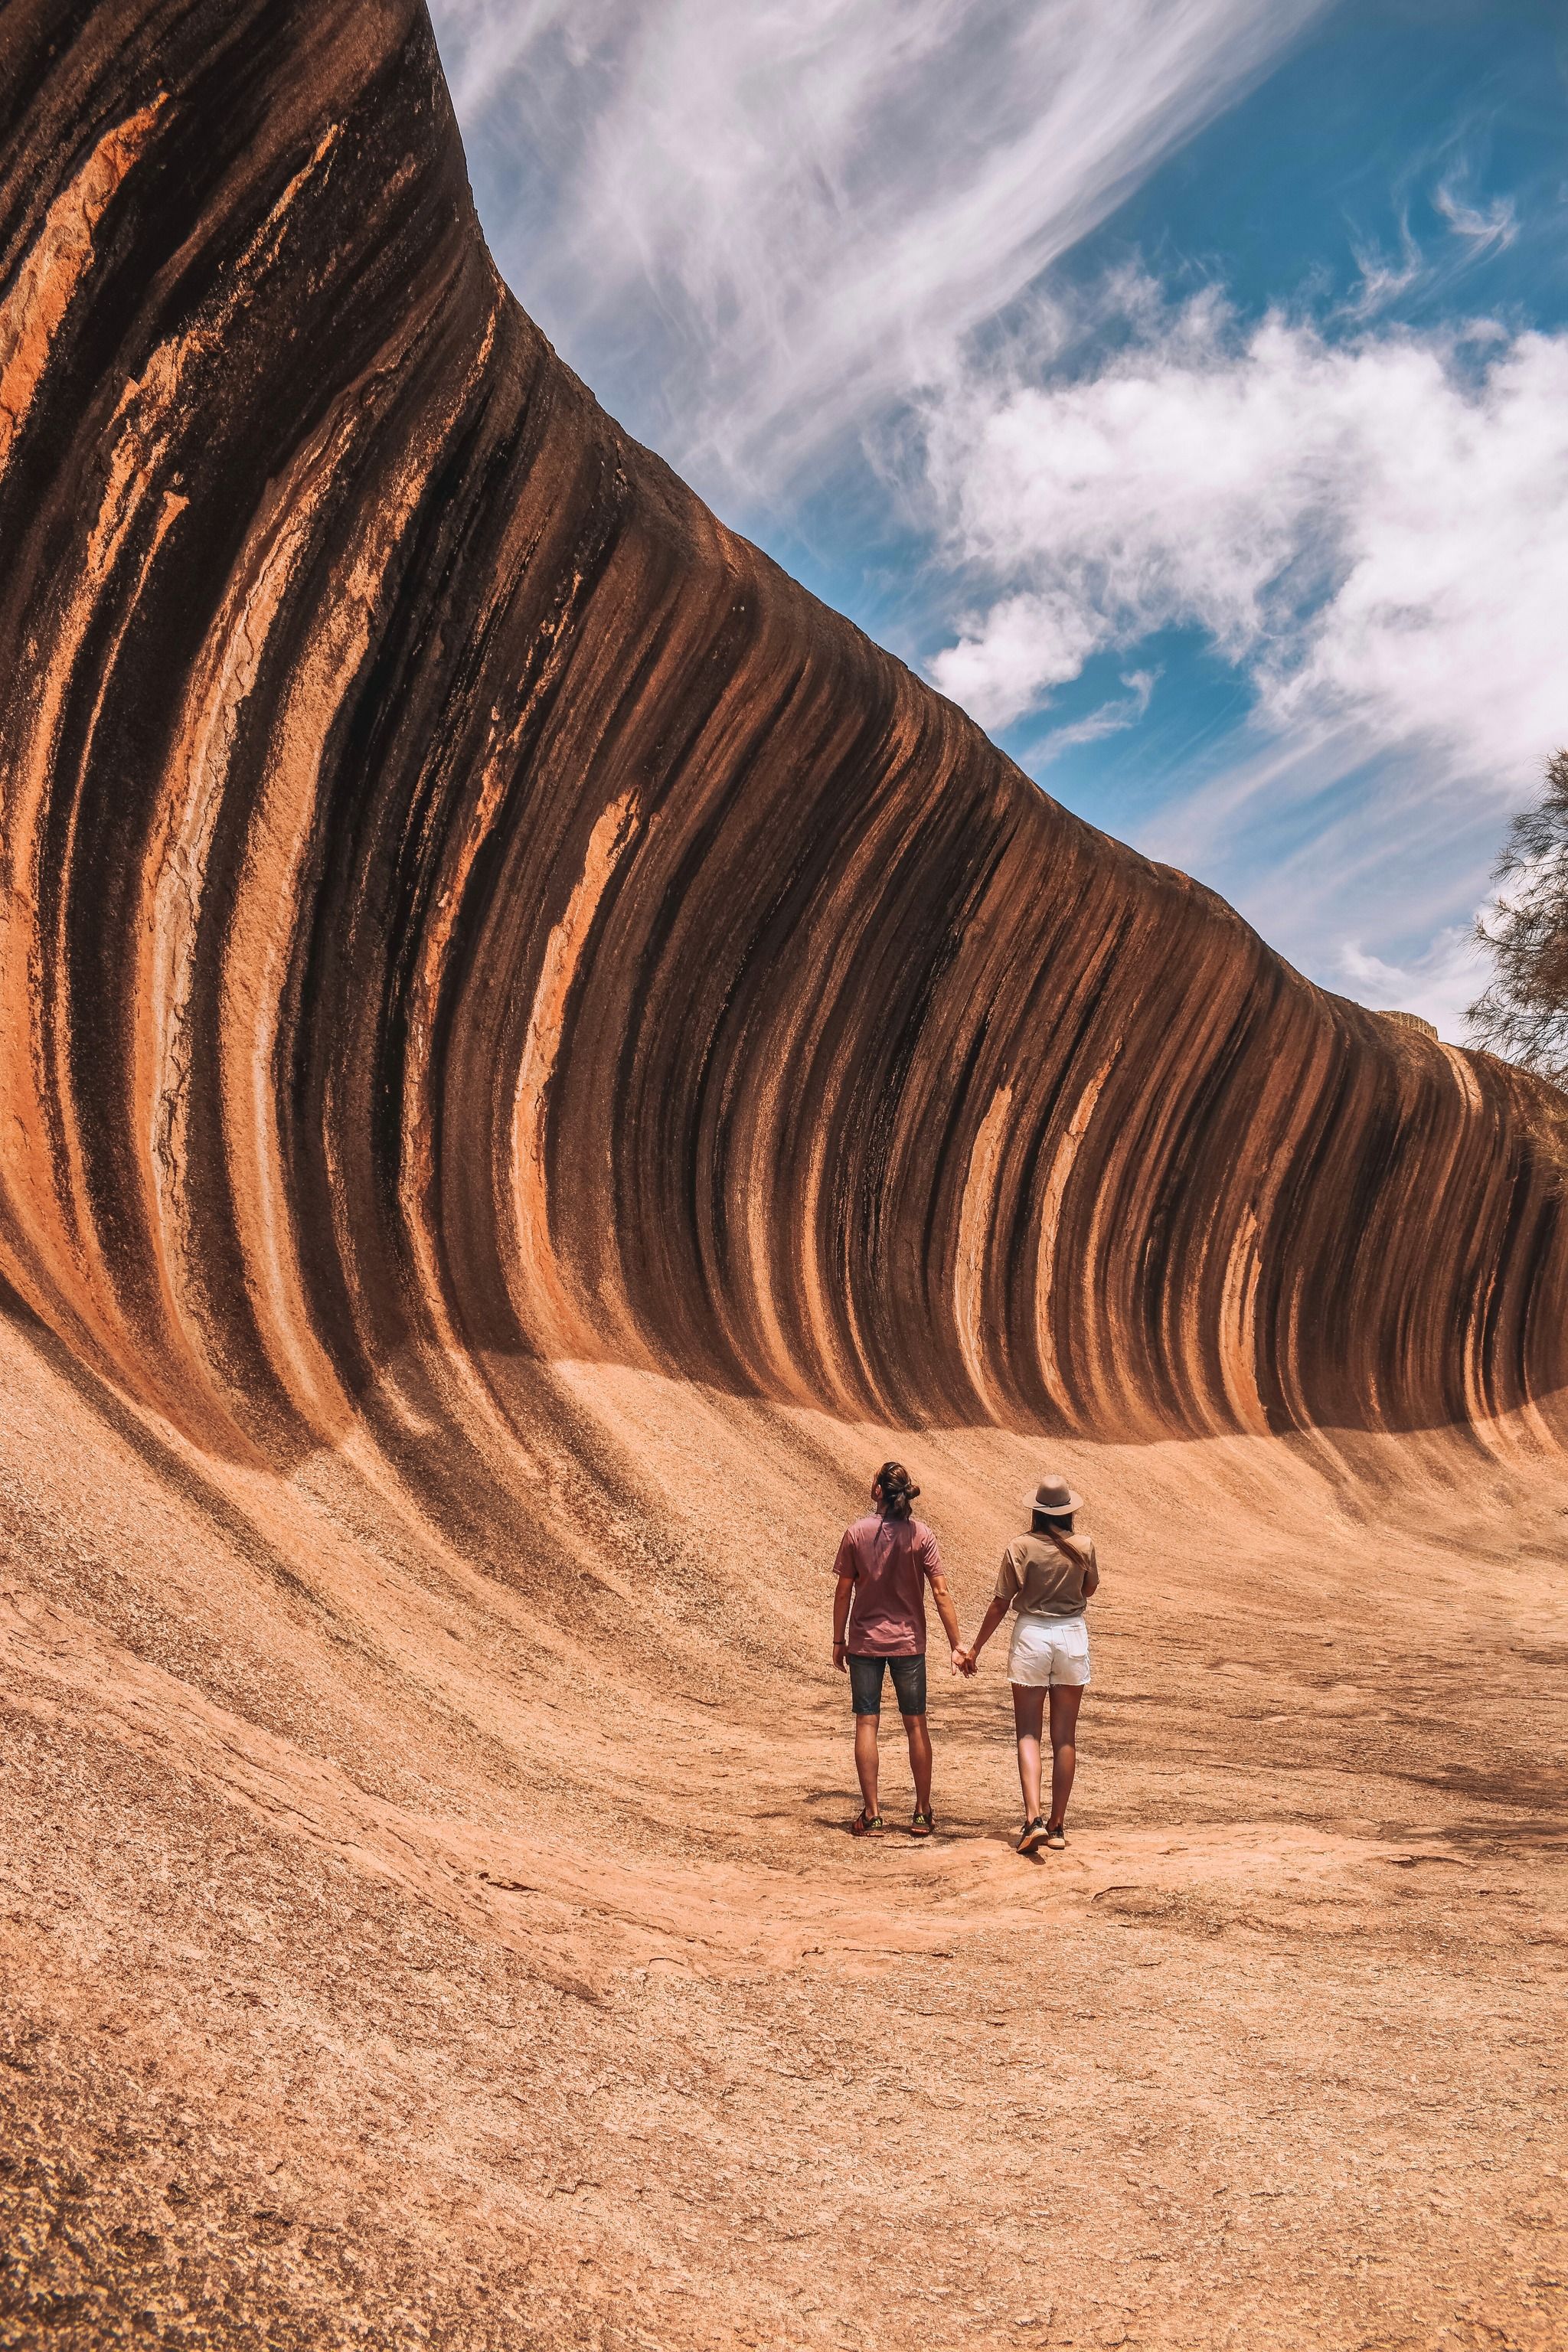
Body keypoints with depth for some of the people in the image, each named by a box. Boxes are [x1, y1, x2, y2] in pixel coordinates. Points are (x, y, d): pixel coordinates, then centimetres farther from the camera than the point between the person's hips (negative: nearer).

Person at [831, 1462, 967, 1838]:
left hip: (865, 1641, -1)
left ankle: (871, 1815, 5)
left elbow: (843, 1593, -4)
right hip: (908, 1642, 1)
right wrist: (956, 1645, -4)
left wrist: (839, 1642, 6)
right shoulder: (921, 1535, -6)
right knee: (916, 1725, 10)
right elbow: (941, 1593, -9)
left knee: (867, 1724, 5)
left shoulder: (856, 1533, -7)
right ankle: (922, 1813, 15)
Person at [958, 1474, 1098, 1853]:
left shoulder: (1021, 1547, -10)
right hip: (1073, 1635, 2)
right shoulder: (1084, 1546, -3)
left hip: (1031, 1635, -2)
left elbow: (1000, 1604, -7)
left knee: (1028, 1735, 3)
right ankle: (1057, 1826, 15)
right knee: (1065, 1738, 10)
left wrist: (974, 1649, 2)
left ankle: (1033, 1819, -12)